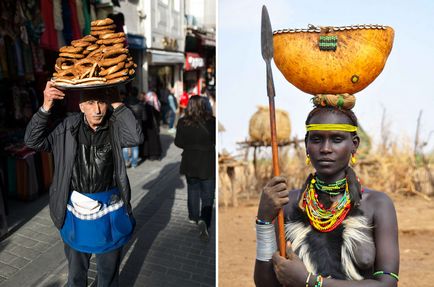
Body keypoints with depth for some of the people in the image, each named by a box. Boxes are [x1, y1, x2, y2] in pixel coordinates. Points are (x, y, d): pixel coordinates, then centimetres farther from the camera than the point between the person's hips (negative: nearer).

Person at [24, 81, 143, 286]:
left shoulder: (114, 126, -13)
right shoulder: (69, 127, -9)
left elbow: (136, 137, -32)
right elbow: (34, 141, -9)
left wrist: (117, 104, -28)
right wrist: (46, 107, -23)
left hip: (109, 210, -1)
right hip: (76, 208, 2)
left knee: (109, 269, 20)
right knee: (76, 268, 25)